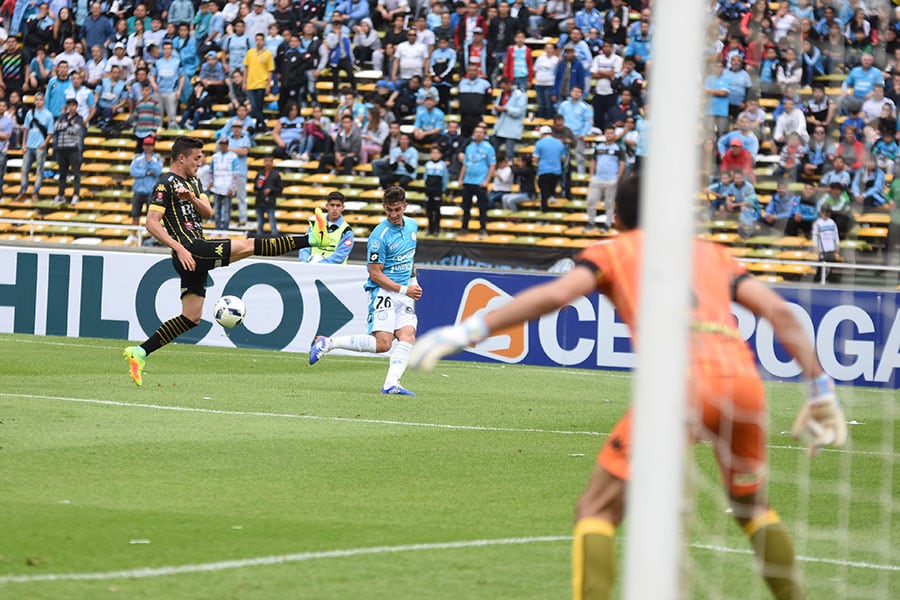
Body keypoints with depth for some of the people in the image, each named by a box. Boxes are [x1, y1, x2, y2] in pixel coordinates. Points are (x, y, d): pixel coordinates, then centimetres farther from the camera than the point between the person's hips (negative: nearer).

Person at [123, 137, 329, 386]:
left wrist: (191, 198, -11)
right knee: (248, 245, -10)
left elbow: (208, 213, 9)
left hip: (198, 254, 10)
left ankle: (140, 352, 9)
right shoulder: (165, 184, -8)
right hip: (190, 251, -10)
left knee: (191, 318, 9)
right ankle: (310, 239, -9)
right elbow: (152, 223, -15)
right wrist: (179, 249, -22)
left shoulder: (192, 182, 20)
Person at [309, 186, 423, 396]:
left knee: (407, 336, -13)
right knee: (382, 343, -17)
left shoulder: (412, 225, 8)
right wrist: (404, 290, -15)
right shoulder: (379, 236, -16)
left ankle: (391, 384, -19)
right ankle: (327, 343, -6)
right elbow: (375, 274, -14)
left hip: (405, 294, 7)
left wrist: (413, 280, 23)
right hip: (383, 292, -7)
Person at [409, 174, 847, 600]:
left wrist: (467, 331, 1)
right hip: (744, 380, 4)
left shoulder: (613, 251, 20)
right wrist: (820, 390, 21)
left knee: (596, 510, 3)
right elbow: (779, 311, 19)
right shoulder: (712, 253, 30)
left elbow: (555, 294, 2)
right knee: (753, 507, 29)